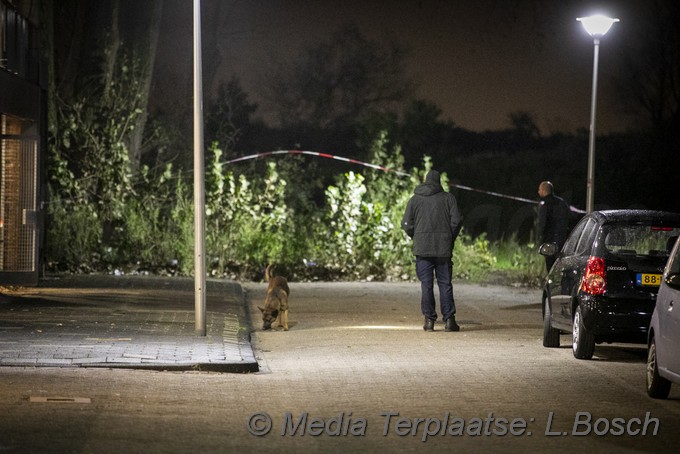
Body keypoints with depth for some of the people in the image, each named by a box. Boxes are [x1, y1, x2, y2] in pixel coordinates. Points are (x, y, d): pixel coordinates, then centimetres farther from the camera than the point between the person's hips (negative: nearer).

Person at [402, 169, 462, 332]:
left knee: (426, 284, 2)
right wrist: (450, 239, 11)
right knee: (445, 284, 4)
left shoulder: (415, 199, 6)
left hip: (422, 248, 0)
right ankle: (449, 320, 0)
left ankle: (429, 320, -1)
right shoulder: (448, 198, 4)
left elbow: (406, 223, 1)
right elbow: (456, 221, -3)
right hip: (444, 248, 0)